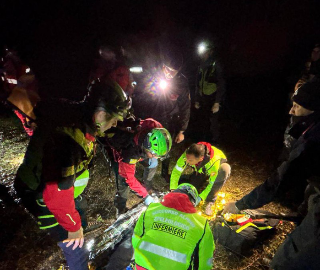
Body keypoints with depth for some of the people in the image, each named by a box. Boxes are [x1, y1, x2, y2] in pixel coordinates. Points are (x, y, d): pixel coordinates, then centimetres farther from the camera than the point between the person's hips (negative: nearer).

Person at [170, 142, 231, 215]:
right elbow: (176, 171, -24)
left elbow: (212, 184, -28)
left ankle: (210, 202, -20)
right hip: (200, 172, 3)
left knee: (225, 168, -38)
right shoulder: (188, 155, -33)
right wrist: (173, 190, -32)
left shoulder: (214, 162, -42)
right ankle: (203, 185, 10)